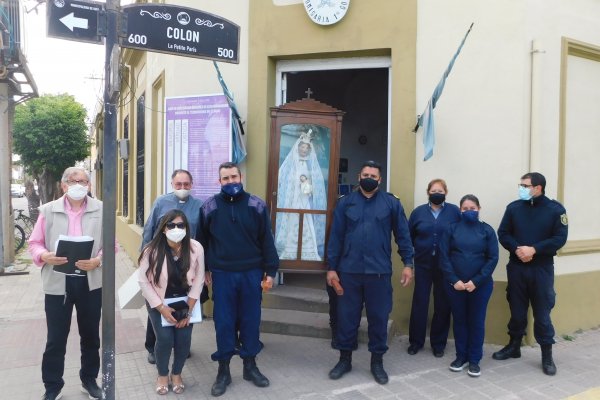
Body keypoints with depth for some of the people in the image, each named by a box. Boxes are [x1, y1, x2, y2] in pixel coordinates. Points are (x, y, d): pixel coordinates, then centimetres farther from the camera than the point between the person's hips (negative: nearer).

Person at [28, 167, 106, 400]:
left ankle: (89, 380, 33)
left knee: (90, 335, 15)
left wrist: (98, 261, -17)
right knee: (55, 338, 8)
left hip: (91, 282, 1)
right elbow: (35, 243, 3)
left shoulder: (101, 210, 0)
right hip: (57, 282, 0)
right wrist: (45, 256, -18)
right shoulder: (48, 210, 1)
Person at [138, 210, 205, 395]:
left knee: (184, 340, -5)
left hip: (185, 301, 1)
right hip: (158, 302, -1)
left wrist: (189, 309, -10)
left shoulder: (196, 248, -19)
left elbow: (198, 279, -10)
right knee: (165, 339, -10)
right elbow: (143, 280, -14)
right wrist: (161, 308, -15)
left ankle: (177, 374, 24)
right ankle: (162, 375, 20)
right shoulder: (152, 250, -22)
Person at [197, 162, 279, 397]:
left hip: (251, 273, 1)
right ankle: (223, 369, 23)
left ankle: (250, 365, 28)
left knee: (251, 320, 11)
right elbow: (202, 240, 8)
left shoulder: (256, 205, -1)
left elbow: (266, 240, 0)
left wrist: (270, 271, -2)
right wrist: (204, 269, 9)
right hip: (222, 274, 0)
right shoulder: (209, 207, 0)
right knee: (223, 322, 7)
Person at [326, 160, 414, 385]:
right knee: (346, 316, 10)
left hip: (379, 271, -1)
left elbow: (402, 235, 4)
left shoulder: (392, 203, 2)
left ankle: (377, 361, 27)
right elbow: (335, 237, 3)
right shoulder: (345, 203, 4)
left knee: (378, 317, 10)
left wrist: (408, 263, -2)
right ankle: (345, 359, 28)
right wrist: (331, 267, 0)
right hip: (349, 270, 1)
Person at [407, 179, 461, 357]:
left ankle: (438, 343, 23)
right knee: (419, 302, 3)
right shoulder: (418, 211, 3)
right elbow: (408, 236, 8)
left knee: (443, 304, 8)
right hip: (423, 264, 1)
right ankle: (416, 341, 18)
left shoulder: (454, 211, -2)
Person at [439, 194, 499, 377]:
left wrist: (476, 281, -13)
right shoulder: (452, 229, 0)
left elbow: (492, 259, -5)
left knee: (477, 322, 8)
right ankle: (461, 356, 25)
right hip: (455, 284, 1)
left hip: (480, 285, -1)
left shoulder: (487, 230, -1)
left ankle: (474, 359, 21)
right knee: (459, 320, 11)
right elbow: (444, 257, -3)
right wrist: (454, 280, -11)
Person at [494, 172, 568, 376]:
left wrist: (534, 249, -20)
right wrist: (517, 249, -17)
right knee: (517, 310, 13)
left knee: (542, 313, 4)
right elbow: (503, 234, 1)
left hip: (542, 269, -2)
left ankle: (547, 356, 17)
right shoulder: (513, 207, 2)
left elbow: (560, 238, -9)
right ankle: (514, 346, 29)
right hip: (516, 267, 2)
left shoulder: (556, 209, -4)